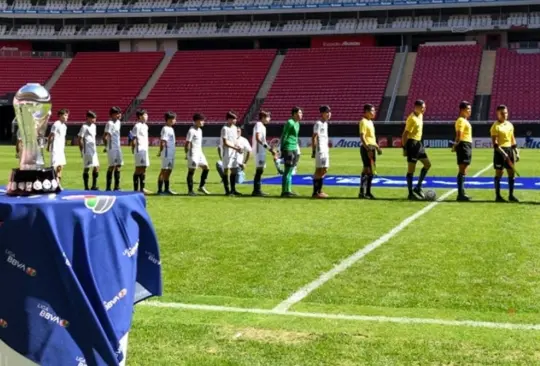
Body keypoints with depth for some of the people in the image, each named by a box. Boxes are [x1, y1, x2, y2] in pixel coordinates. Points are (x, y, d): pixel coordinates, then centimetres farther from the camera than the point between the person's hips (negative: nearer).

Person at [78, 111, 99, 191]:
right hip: (87, 150, -8)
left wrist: (95, 148, 17)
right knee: (87, 168, -3)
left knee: (96, 167, 5)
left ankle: (94, 186, 10)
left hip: (93, 150, 8)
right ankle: (86, 187, 2)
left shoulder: (93, 126, 14)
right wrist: (82, 151, -14)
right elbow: (80, 140, -12)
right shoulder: (84, 127, -10)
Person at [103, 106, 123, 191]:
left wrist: (119, 145, 16)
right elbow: (105, 137, -18)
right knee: (112, 166, -6)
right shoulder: (110, 123, -14)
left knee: (118, 165, 8)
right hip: (111, 148, -8)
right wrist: (106, 147, -13)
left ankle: (117, 186, 14)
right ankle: (108, 187, 1)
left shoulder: (118, 123, 12)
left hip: (118, 148, 8)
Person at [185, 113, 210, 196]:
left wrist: (201, 152, 18)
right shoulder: (191, 131, -15)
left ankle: (201, 187, 16)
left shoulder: (199, 130, 13)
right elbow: (187, 143, -16)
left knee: (206, 168, 7)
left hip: (199, 152, 9)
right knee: (191, 171, -3)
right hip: (193, 153, -9)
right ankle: (190, 190, 2)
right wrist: (187, 154, -17)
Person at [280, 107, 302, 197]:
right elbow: (284, 136, -13)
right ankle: (285, 191, -6)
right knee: (288, 170, -8)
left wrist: (297, 150, 21)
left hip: (294, 149, 9)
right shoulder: (290, 123, -11)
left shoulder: (297, 123, 16)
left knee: (290, 170, 11)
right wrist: (282, 150, -15)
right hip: (288, 149, -9)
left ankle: (288, 190, 15)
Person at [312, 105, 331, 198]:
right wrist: (314, 150, -21)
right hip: (319, 150, -10)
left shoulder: (325, 123, 16)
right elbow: (314, 137, -16)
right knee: (319, 170, -9)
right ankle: (315, 192, -6)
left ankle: (319, 191, 18)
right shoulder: (318, 124, -12)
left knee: (324, 170, 11)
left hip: (325, 150, 10)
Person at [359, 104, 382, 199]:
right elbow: (362, 137, -20)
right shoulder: (363, 122, -12)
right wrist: (368, 149, -25)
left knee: (371, 171, 9)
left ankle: (368, 192, 13)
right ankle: (362, 192, -5)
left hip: (372, 148, 9)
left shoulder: (370, 122, 17)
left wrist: (377, 147, 20)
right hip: (366, 148, -9)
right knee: (367, 170, -9)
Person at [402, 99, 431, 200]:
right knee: (411, 169, -4)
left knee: (428, 164, 9)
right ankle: (411, 193, 1)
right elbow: (404, 135, -19)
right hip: (412, 143, -10)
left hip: (418, 143, 10)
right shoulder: (412, 119, -18)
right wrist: (404, 148, -20)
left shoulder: (420, 115, 10)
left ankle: (418, 187, 15)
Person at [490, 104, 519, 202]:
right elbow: (494, 142, -14)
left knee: (511, 173, 7)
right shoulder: (495, 126, -9)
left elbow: (512, 139, 18)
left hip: (509, 149, 7)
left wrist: (516, 152, 13)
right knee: (499, 173, -2)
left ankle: (511, 195, 14)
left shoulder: (510, 125, 13)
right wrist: (503, 153, -21)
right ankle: (498, 196, 4)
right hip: (500, 151, -7)